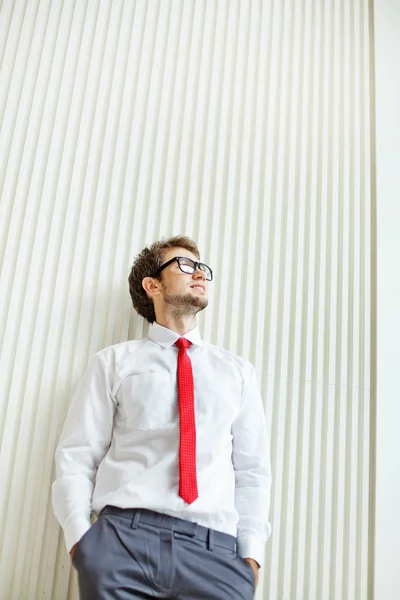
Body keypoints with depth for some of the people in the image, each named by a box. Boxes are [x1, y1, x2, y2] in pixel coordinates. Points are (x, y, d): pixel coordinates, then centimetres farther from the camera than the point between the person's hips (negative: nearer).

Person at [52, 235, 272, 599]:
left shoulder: (237, 371, 16)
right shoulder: (115, 362, 10)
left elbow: (253, 468, 11)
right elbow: (76, 456, 6)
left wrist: (251, 553, 1)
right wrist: (79, 537, -7)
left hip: (214, 548, 2)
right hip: (124, 536, -1)